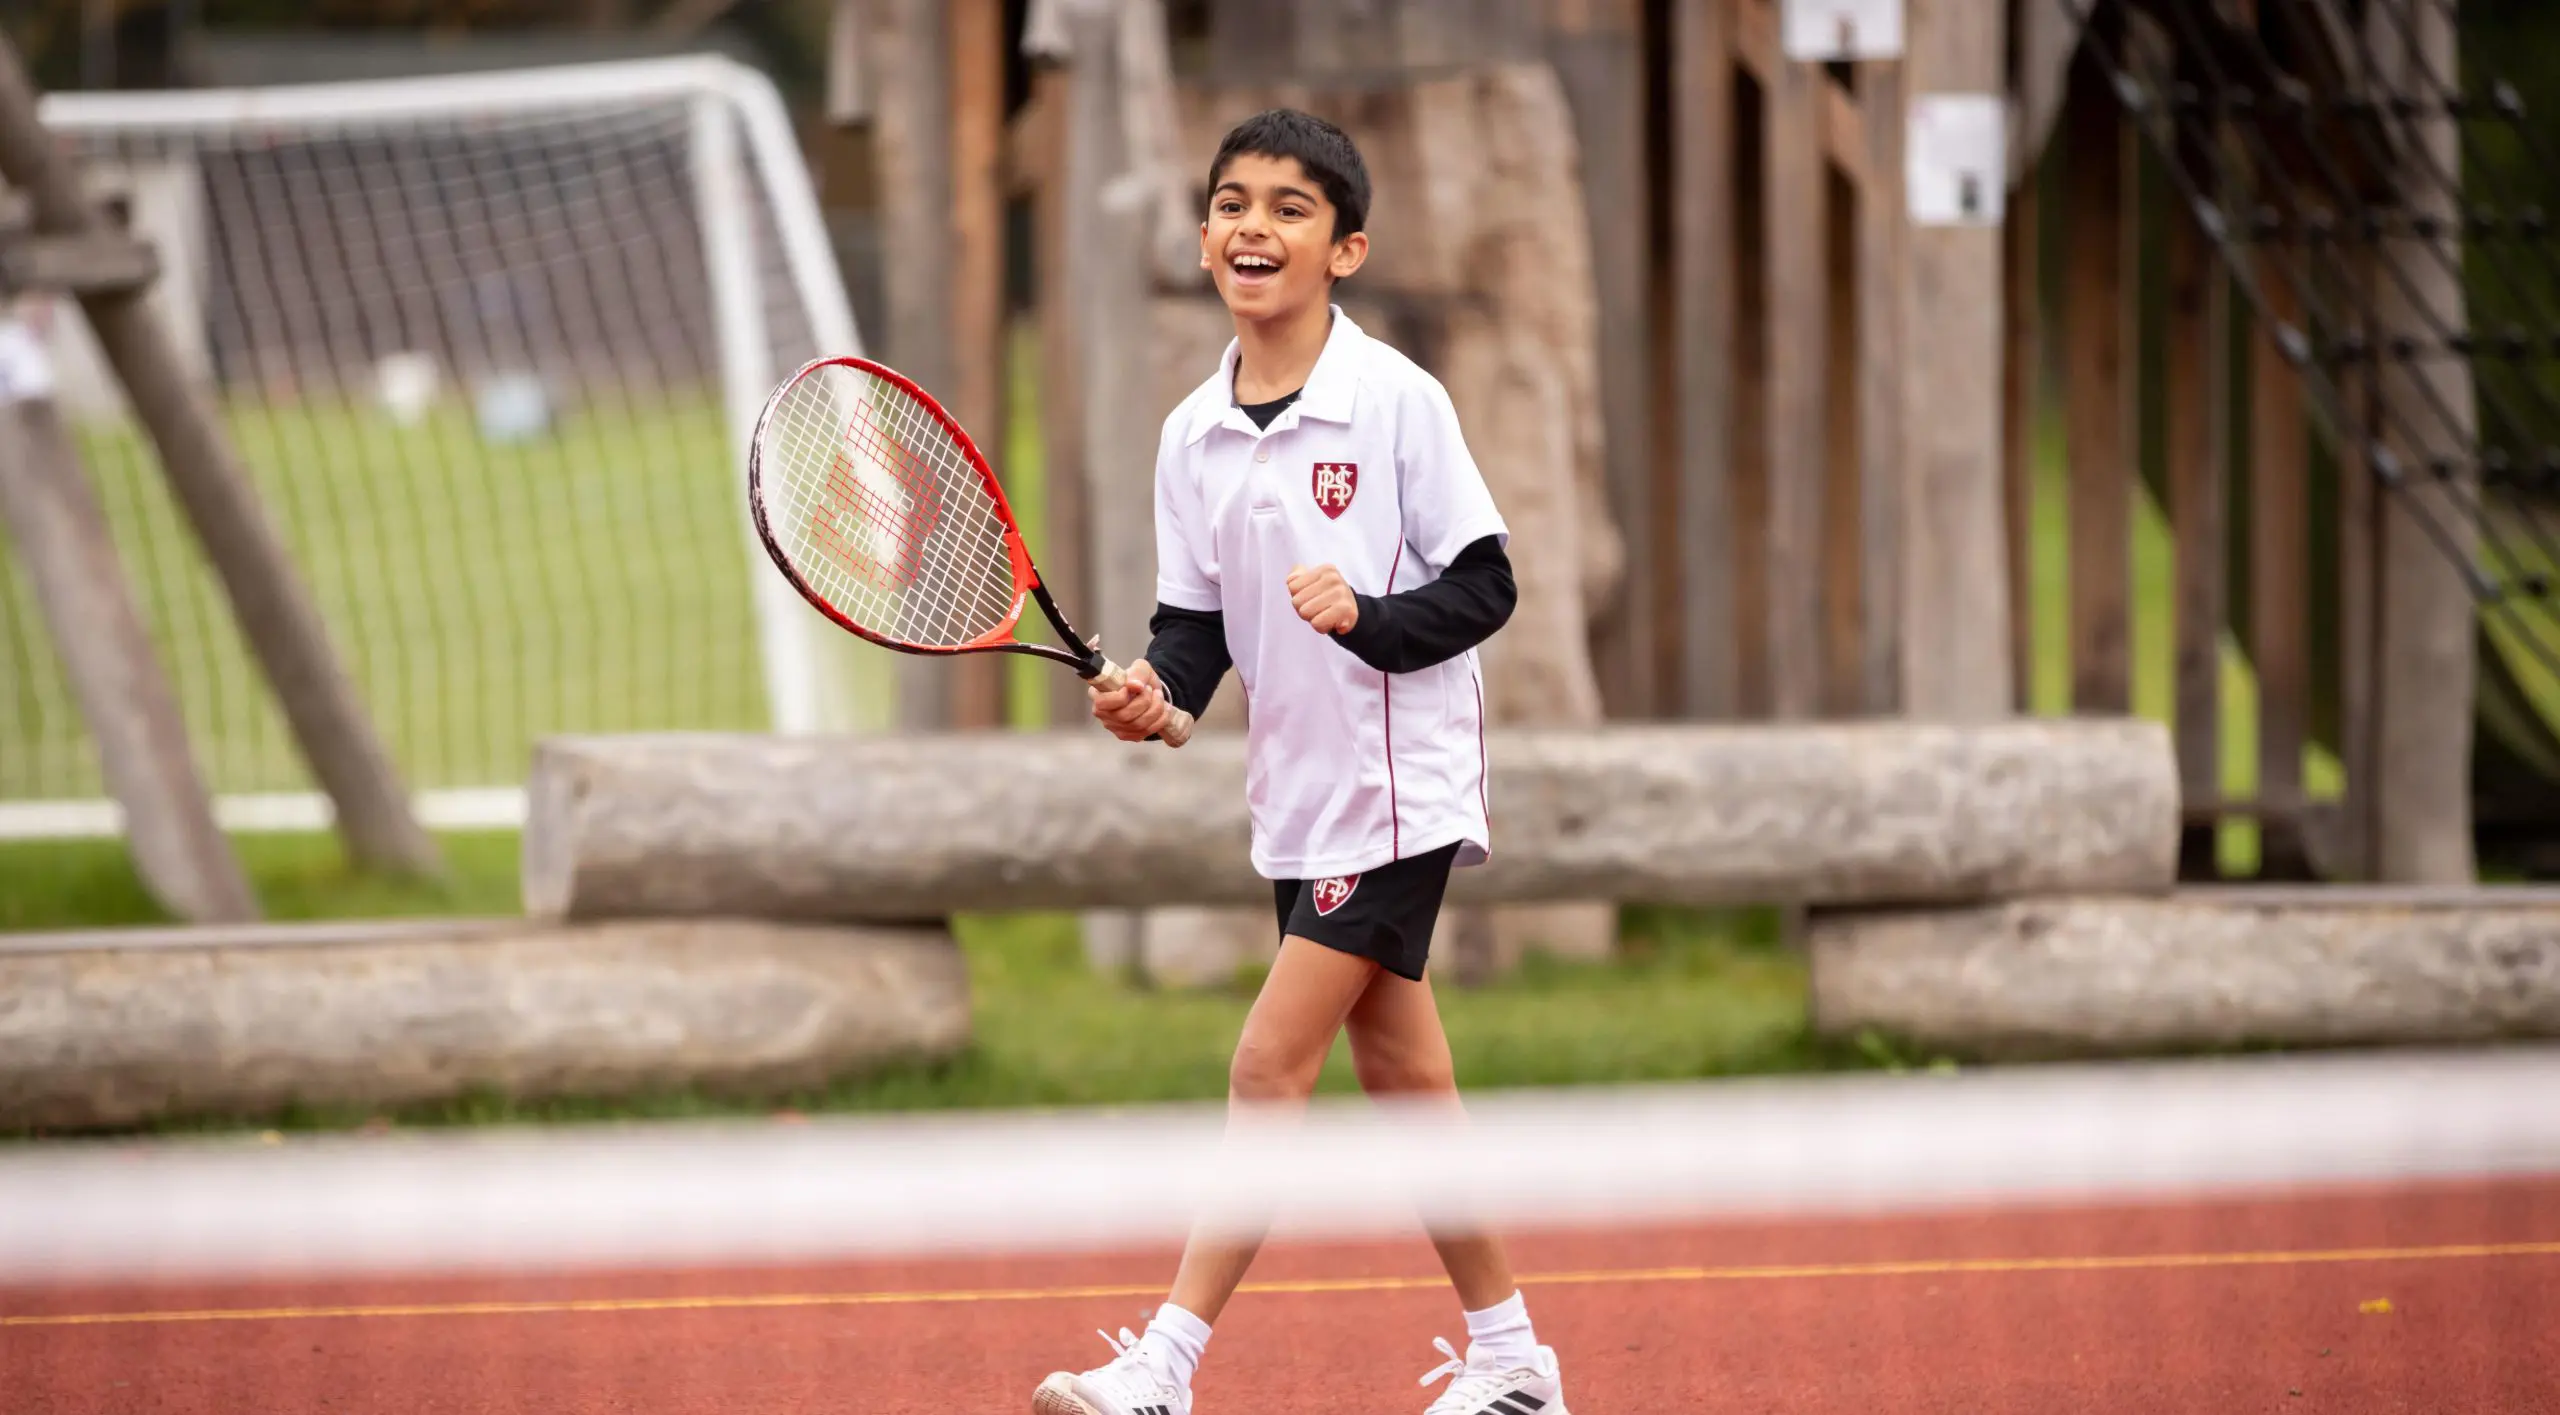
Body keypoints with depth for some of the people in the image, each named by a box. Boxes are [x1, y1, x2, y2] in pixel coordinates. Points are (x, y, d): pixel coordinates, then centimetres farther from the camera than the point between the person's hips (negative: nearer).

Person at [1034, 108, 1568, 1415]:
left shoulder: (1396, 401, -11)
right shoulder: (1193, 436, 6)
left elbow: (1483, 587, -10)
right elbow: (1196, 617, 8)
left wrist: (1367, 618, -26)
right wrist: (1158, 689, -12)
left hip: (1398, 787, -6)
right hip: (1298, 793, 6)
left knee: (1269, 1064, -10)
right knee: (1399, 1076, 11)